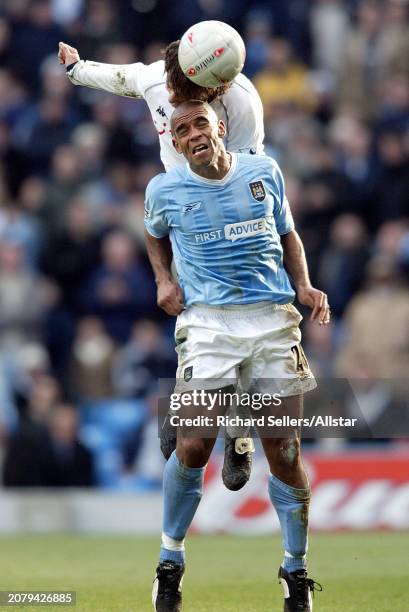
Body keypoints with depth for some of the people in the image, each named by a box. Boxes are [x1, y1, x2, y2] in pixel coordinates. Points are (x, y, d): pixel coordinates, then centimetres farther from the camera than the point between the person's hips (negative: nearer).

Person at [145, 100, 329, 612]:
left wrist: (304, 285, 5)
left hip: (273, 319, 1)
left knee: (284, 450, -1)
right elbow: (155, 235, 27)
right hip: (207, 321, -1)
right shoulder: (164, 190, 5)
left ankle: (296, 570, 15)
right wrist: (163, 279, 9)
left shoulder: (264, 171, 7)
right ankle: (170, 560, 8)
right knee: (193, 446, -13)